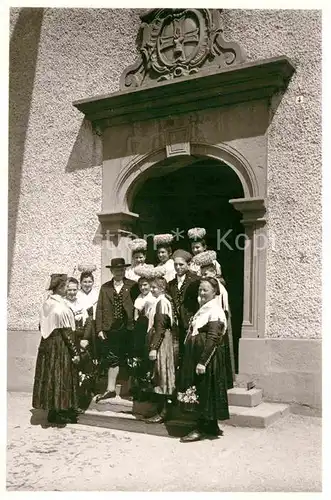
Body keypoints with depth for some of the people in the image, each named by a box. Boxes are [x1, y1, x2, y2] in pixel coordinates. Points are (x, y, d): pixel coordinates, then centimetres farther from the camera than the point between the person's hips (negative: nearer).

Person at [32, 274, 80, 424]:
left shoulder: (46, 304, 3)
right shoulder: (61, 308, -21)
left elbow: (41, 327, 10)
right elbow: (67, 333, -20)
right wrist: (75, 352, -14)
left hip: (47, 345, 8)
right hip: (60, 347, -8)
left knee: (50, 376, 15)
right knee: (60, 378, 3)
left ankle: (53, 410, 27)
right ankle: (57, 413, 13)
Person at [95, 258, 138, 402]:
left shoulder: (133, 286, 2)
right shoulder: (105, 288, 9)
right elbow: (99, 309, 6)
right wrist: (99, 329, -1)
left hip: (128, 329, -1)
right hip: (110, 329, 2)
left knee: (128, 360, 6)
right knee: (112, 360, 3)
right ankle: (110, 389, 11)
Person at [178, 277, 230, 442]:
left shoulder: (215, 311, -15)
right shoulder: (203, 308, 14)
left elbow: (213, 339, -21)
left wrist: (202, 361, -23)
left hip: (207, 357, -10)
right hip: (197, 355, 10)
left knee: (204, 392, -1)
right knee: (201, 392, 14)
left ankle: (202, 429, 8)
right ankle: (212, 427, 24)